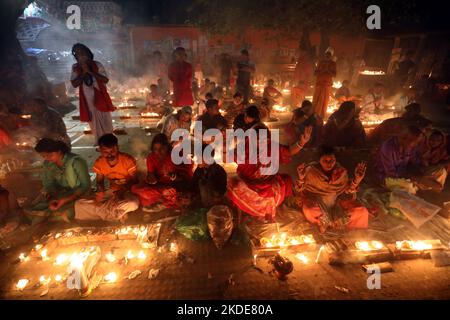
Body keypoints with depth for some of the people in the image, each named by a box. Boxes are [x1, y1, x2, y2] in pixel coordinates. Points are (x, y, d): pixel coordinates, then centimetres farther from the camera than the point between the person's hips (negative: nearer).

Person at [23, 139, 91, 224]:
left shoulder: (76, 162, -21)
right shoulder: (48, 164, -3)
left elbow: (85, 186, -19)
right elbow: (49, 184, 8)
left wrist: (65, 200, -30)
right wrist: (49, 193, -17)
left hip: (78, 195, -5)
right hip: (61, 194, 5)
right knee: (29, 210, -13)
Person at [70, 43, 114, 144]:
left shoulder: (97, 65, -5)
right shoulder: (75, 68, 2)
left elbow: (105, 80, -13)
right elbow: (74, 84, -5)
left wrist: (90, 71, -17)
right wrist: (83, 73, -15)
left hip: (100, 96, -2)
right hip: (87, 99, 2)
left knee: (105, 120, 6)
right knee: (94, 122, 8)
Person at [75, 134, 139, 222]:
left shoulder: (128, 160, -19)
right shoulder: (99, 163, -9)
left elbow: (133, 181, -12)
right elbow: (99, 181, 4)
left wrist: (122, 191, -30)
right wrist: (100, 191, -19)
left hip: (128, 191, -3)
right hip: (111, 191, 3)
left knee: (133, 204, -38)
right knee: (79, 205, -11)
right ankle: (116, 213, -12)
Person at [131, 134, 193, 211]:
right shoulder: (151, 157, -6)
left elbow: (186, 179, -15)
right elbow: (150, 175, -3)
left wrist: (171, 176, -33)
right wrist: (152, 179, -27)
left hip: (175, 186, -3)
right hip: (159, 186, 3)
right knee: (135, 189, -20)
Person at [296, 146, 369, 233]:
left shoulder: (341, 172, -7)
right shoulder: (311, 170, -15)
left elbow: (347, 191, 0)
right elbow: (300, 190, -12)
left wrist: (356, 180, -18)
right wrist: (301, 178, -33)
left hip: (336, 202, 4)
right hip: (316, 202, -3)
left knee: (362, 212, -14)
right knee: (310, 212, -38)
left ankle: (325, 223, -2)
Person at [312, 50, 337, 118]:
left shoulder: (333, 63, 6)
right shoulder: (321, 62, 10)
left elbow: (334, 74, 2)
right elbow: (315, 73, 9)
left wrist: (328, 70, -12)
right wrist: (322, 70, -8)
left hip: (327, 84, -1)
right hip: (319, 83, 1)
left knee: (324, 101, -2)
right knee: (316, 100, -5)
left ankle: (321, 116, 3)